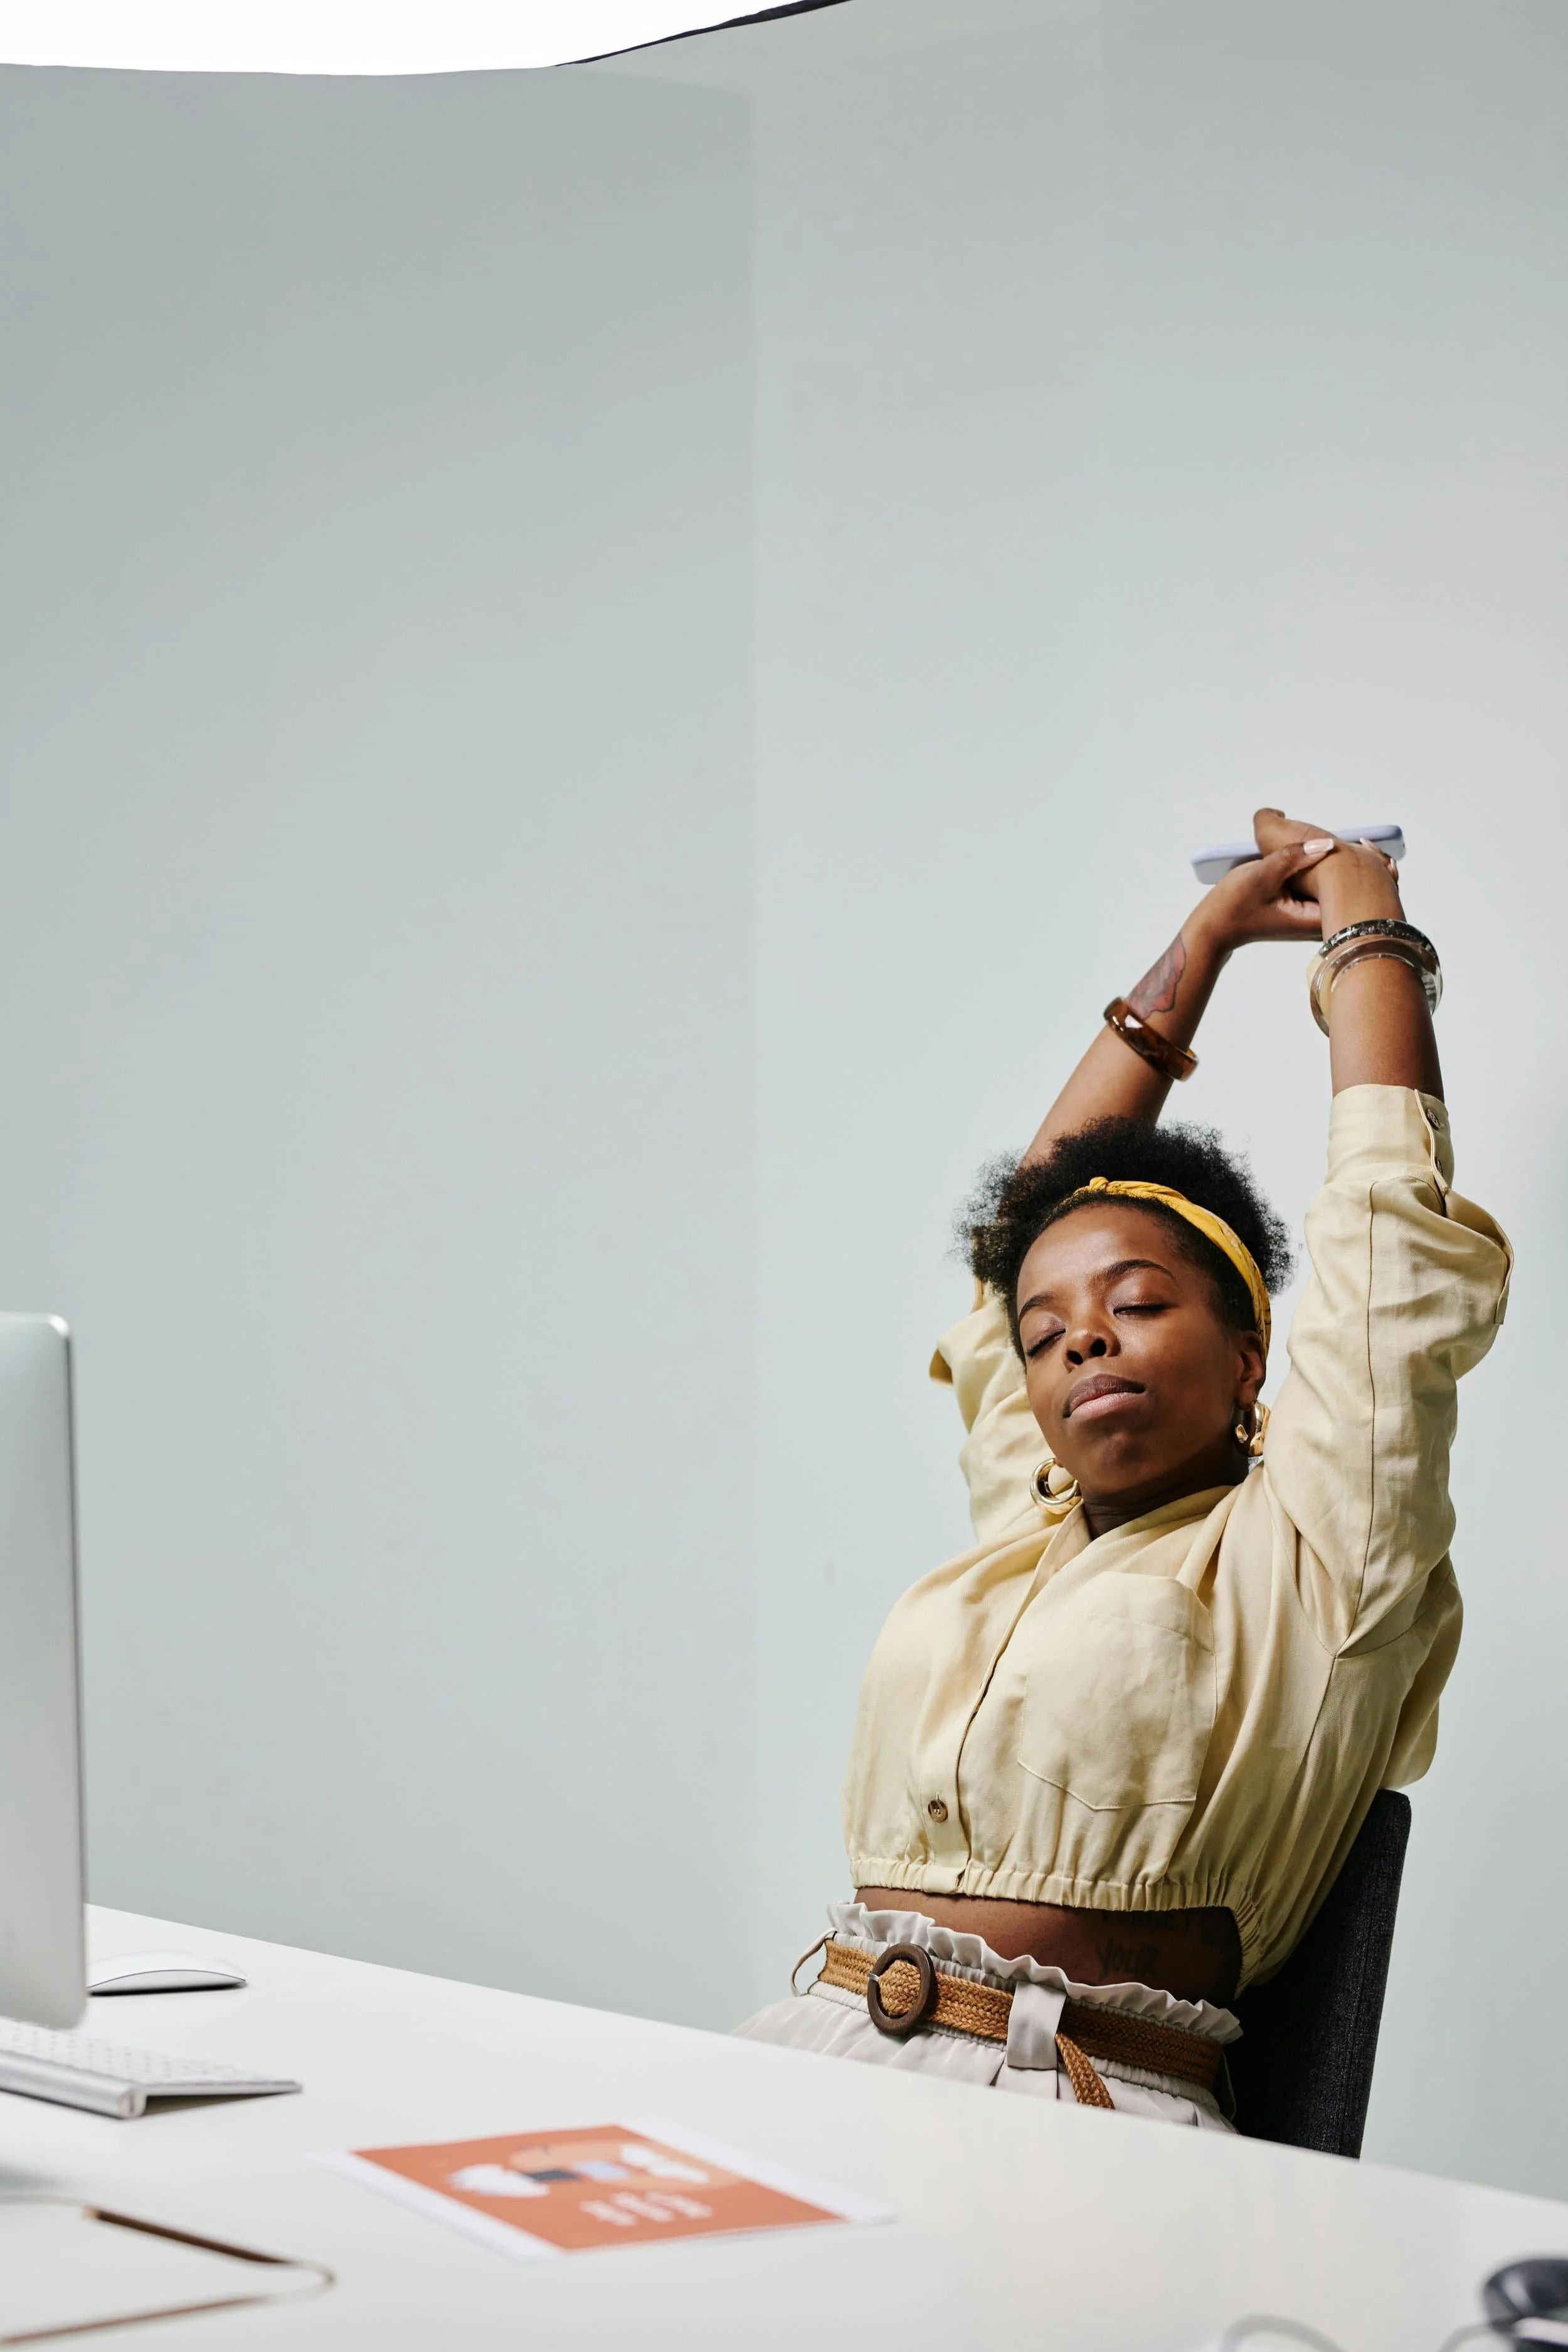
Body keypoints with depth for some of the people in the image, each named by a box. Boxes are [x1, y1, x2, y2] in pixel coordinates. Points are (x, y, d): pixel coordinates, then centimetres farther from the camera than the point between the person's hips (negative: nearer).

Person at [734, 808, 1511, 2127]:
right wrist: (1200, 946, 42)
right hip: (824, 2056, 3)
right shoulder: (1020, 1535, 24)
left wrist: (1367, 927, 23)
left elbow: (1391, 1212, 9)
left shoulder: (1304, 1558, 9)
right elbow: (1030, 1213, 34)